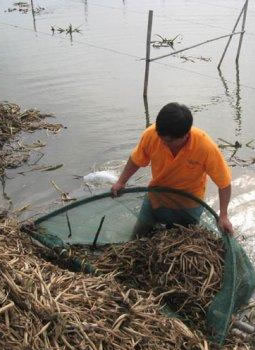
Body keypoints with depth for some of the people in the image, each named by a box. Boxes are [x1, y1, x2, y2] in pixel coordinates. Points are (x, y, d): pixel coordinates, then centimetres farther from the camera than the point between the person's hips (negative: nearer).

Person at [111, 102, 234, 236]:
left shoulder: (206, 147, -35)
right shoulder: (151, 134, -29)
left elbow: (224, 183, -22)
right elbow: (136, 160, -7)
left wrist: (223, 216, -23)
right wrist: (121, 182, -12)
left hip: (189, 205, -2)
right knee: (138, 236, 17)